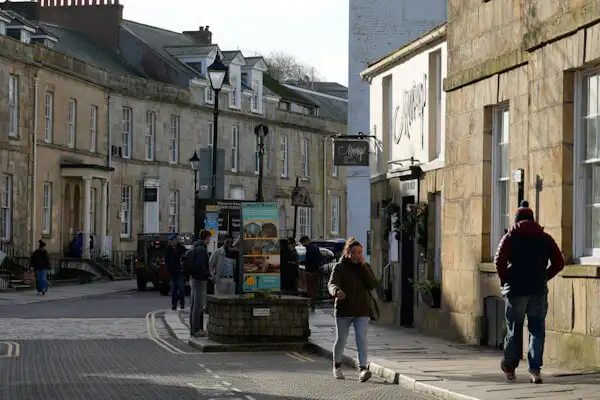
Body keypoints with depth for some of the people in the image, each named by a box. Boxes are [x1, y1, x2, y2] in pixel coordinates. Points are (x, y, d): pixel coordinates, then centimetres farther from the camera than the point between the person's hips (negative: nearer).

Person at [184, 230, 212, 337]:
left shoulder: (193, 248, 15)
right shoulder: (202, 249, -16)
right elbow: (200, 266, -24)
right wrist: (208, 275, -15)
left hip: (193, 279, 10)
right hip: (199, 280, -10)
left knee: (193, 305, 14)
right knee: (199, 305, -8)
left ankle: (193, 329, 20)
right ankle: (196, 329, -8)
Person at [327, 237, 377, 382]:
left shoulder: (365, 267, 7)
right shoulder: (340, 267, -4)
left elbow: (373, 285, -6)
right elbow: (331, 284, -19)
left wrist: (363, 266, -13)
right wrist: (336, 291, -44)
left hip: (361, 310, 1)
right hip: (343, 310, -1)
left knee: (362, 339, -12)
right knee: (341, 340, 10)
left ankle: (363, 368, -20)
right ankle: (337, 366, 32)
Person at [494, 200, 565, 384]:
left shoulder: (510, 237, 1)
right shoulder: (545, 238, 8)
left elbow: (499, 261, -12)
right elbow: (559, 263, 3)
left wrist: (505, 281, 1)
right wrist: (544, 278, 11)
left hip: (515, 290, -1)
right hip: (539, 291, 1)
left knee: (514, 329, 11)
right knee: (537, 329, 2)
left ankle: (510, 366, 23)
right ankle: (535, 369, -7)